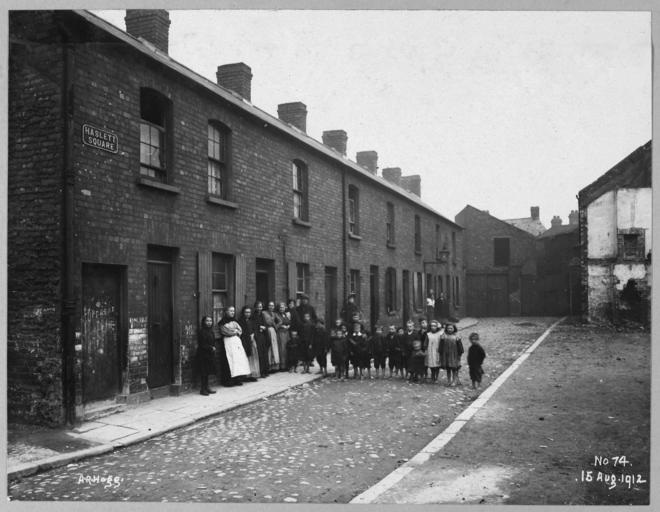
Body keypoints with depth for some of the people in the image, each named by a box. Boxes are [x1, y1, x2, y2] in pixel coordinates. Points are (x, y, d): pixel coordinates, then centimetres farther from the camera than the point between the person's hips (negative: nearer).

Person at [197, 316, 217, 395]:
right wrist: (211, 348, -12)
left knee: (207, 371, 11)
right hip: (203, 354, -8)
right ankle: (203, 389, 0)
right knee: (204, 372, -5)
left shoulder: (211, 331, 12)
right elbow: (202, 344, -16)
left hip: (209, 354, 8)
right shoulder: (202, 332, -12)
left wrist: (213, 348, -1)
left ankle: (206, 388, 17)